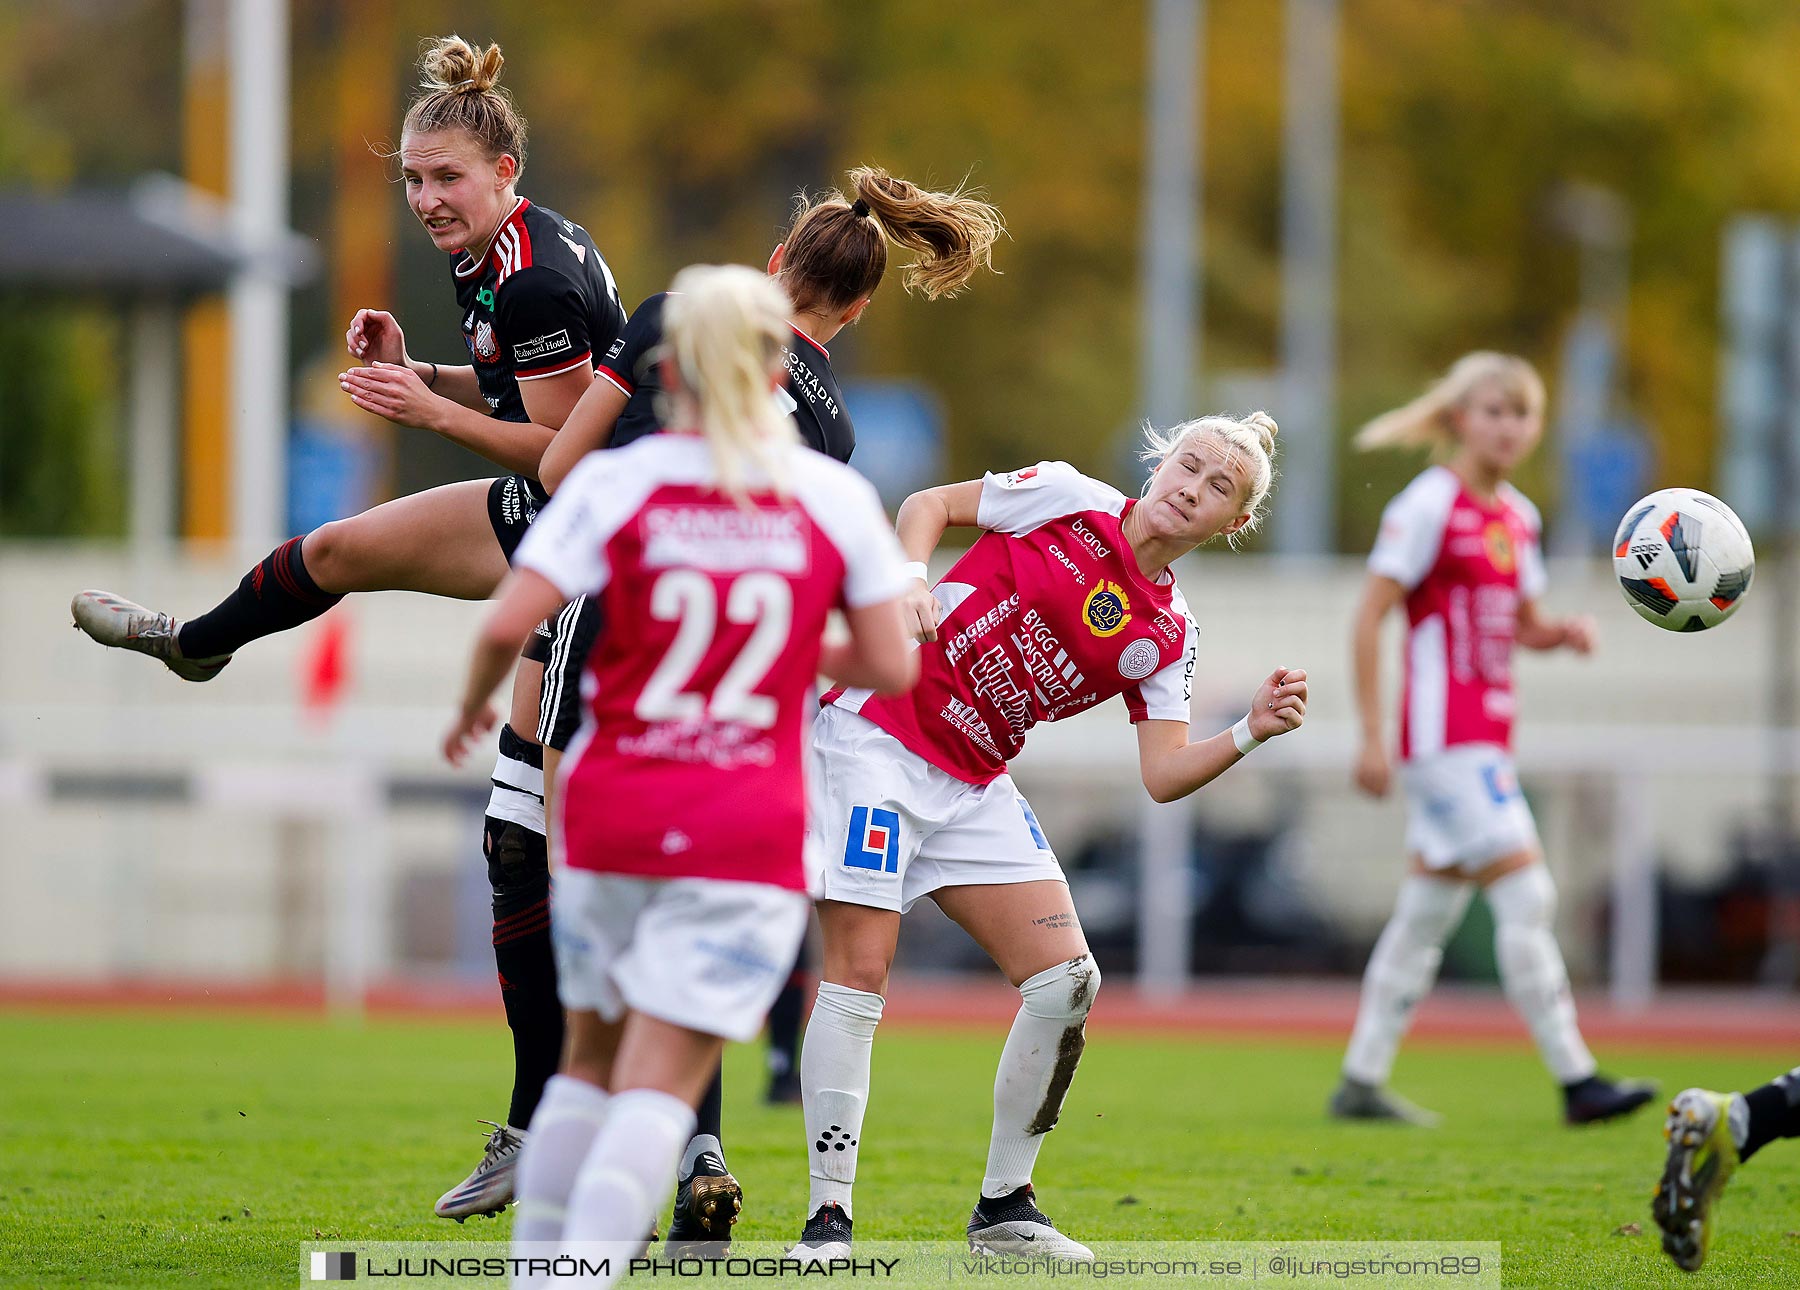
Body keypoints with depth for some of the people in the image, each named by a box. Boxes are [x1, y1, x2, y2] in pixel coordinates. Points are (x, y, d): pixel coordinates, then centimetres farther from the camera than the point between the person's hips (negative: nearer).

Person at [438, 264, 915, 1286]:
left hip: (612, 813, 1)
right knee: (660, 1090, -4)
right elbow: (890, 667, 1)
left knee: (593, 1060, 19)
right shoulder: (835, 496, -1)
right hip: (749, 834, -1)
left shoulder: (614, 484, -3)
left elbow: (509, 624, -12)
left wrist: (474, 706, 8)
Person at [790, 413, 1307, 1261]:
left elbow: (1164, 776, 1)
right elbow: (929, 504, 2)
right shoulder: (1069, 498, -5)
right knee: (860, 971, -13)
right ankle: (827, 1218, -6)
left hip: (975, 790, 6)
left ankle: (1004, 1207, 12)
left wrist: (1252, 732, -15)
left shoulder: (1168, 635, 7)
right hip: (877, 736, -6)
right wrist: (912, 579, -17)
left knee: (1067, 980, -3)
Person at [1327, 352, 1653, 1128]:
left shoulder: (1517, 518, 14)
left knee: (1428, 911, 12)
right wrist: (1372, 735, -14)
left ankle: (1361, 1083, 18)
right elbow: (1369, 616, -11)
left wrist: (1564, 632, 0)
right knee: (1526, 895, -13)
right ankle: (1576, 1082, -13)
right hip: (1444, 735, -9)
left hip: (1487, 737, 9)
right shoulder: (1429, 506, -10)